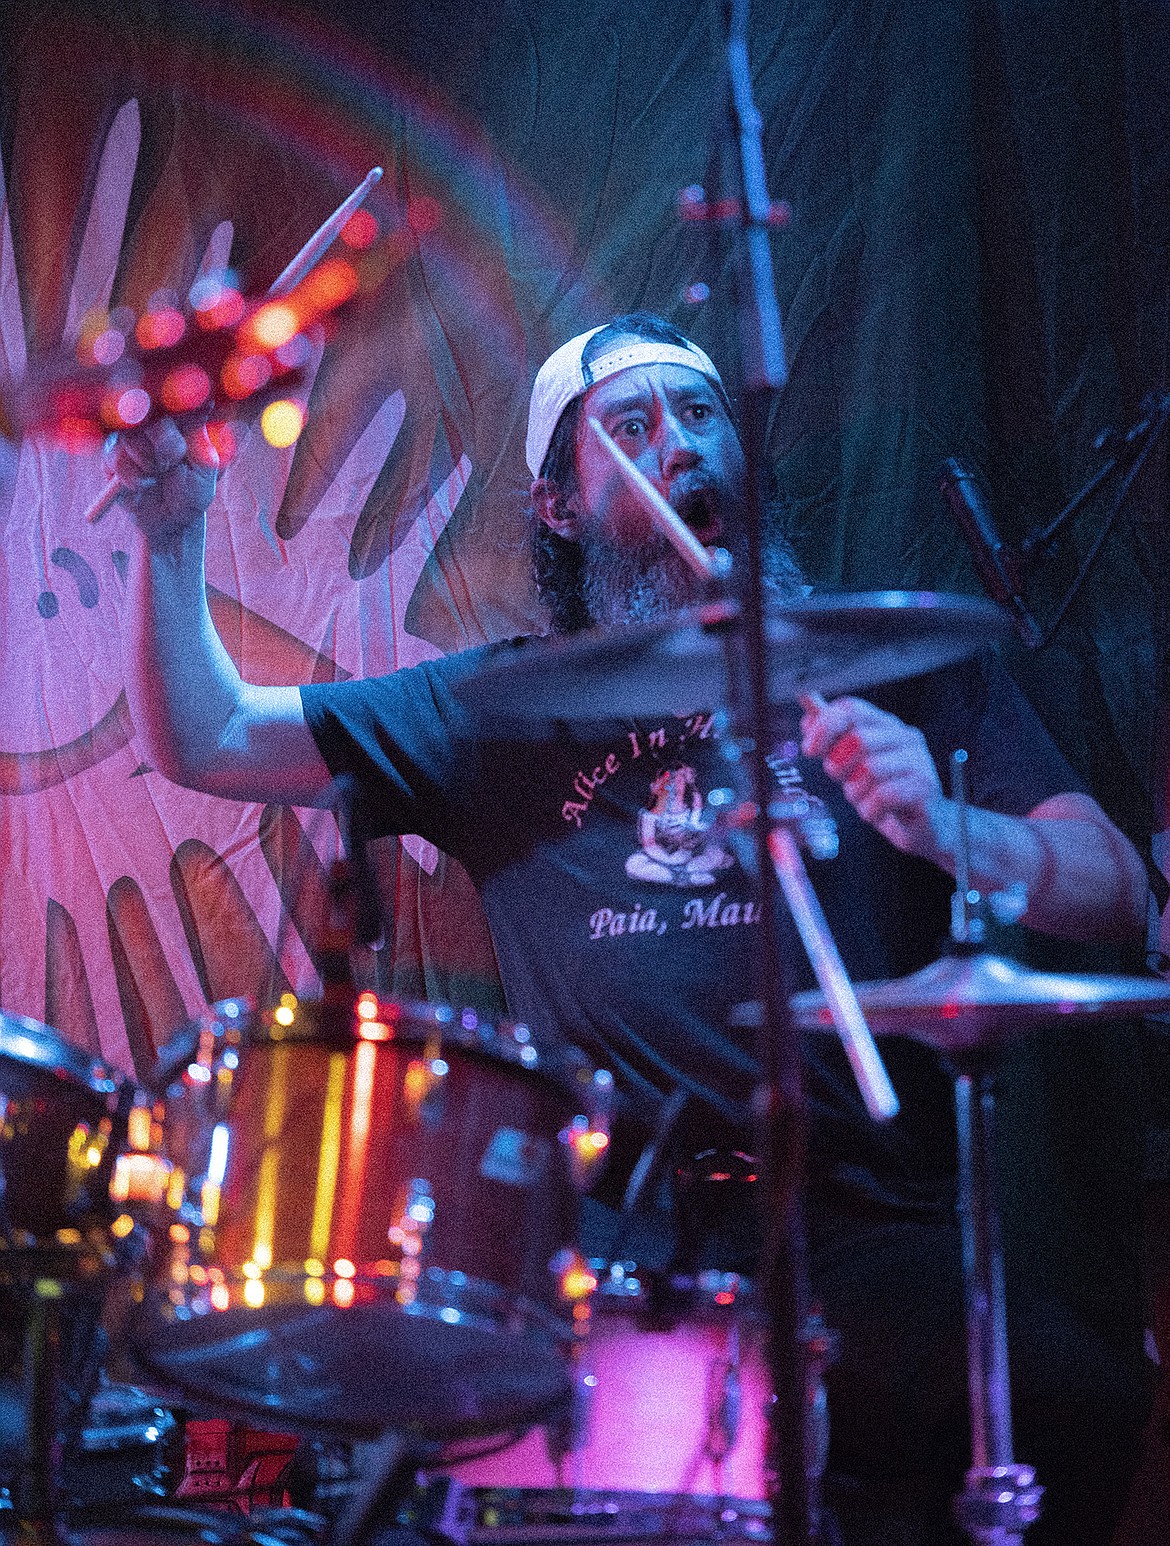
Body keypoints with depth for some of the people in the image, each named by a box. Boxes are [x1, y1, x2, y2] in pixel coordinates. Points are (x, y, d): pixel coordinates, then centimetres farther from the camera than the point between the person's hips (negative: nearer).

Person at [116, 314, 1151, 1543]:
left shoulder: (892, 663, 13)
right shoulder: (507, 706, 16)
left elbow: (1118, 895, 5)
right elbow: (206, 742, 15)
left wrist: (944, 829, -16)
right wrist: (170, 540, -2)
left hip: (868, 1233, 0)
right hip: (604, 1246, 1)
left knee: (1080, 1411, -30)